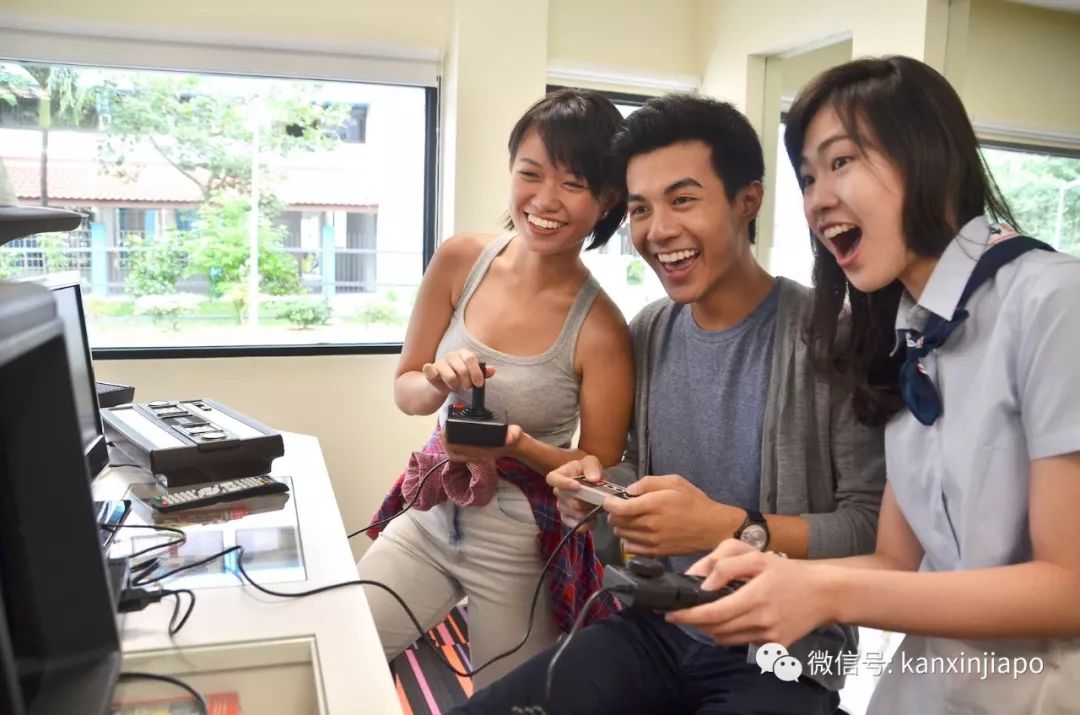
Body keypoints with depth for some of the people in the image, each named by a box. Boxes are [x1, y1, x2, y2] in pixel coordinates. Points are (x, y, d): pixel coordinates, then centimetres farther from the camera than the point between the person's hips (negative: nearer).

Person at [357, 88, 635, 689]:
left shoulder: (599, 328, -20)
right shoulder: (461, 261, -8)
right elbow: (406, 390, 2)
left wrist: (516, 444, -27)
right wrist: (441, 385, -21)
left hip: (523, 547, -3)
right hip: (430, 518, 4)